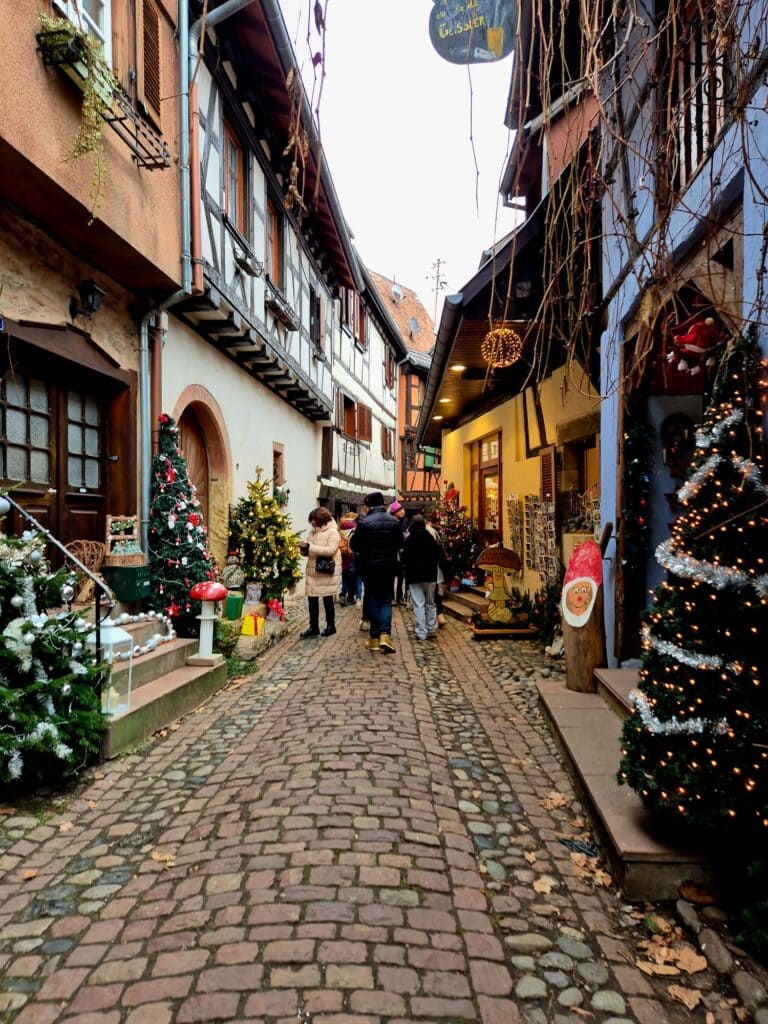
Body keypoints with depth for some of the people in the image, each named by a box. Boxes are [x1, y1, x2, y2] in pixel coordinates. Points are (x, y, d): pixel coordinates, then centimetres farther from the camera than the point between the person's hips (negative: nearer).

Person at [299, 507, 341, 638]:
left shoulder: (333, 532, -11)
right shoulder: (313, 531, 11)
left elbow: (330, 550, -23)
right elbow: (309, 551, 15)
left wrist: (310, 547, -26)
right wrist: (304, 549, -10)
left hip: (327, 571, -6)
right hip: (312, 570, 6)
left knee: (327, 599, 5)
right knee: (312, 599, 5)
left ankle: (331, 626, 20)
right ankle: (313, 627, 14)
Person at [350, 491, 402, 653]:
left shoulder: (364, 522, -13)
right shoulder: (395, 521, -1)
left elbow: (353, 545, -7)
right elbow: (400, 543, 7)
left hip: (370, 567, -2)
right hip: (389, 567, 2)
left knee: (373, 601, 10)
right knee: (386, 600, 10)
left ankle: (375, 638, 14)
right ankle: (385, 635, -7)